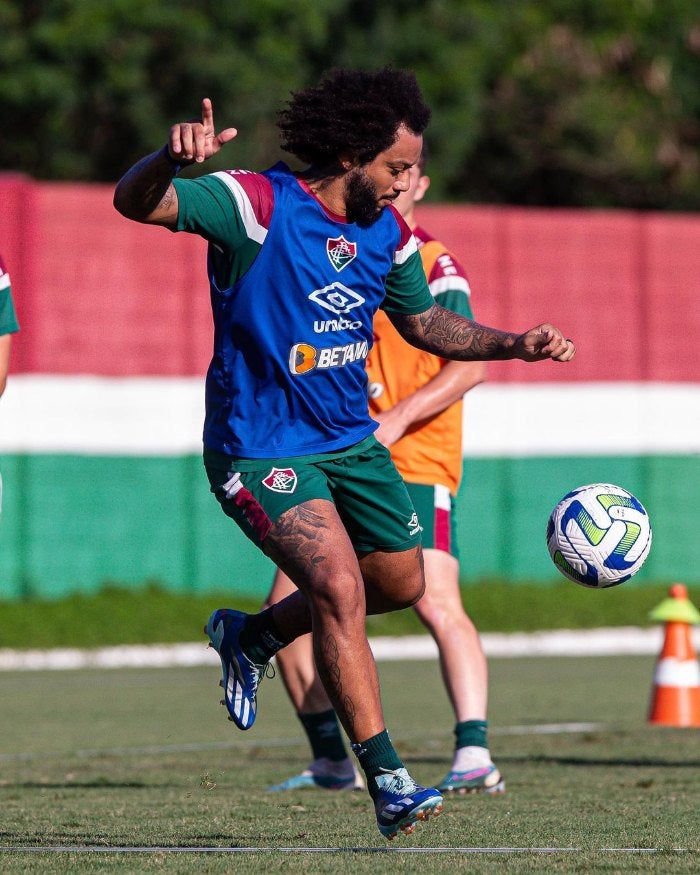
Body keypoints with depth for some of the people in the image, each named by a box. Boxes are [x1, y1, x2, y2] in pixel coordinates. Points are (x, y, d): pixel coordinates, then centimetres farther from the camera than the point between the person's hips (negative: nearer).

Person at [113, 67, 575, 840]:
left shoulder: (387, 233, 3)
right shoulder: (258, 205, -19)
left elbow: (424, 324, 20)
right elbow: (135, 202, -30)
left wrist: (516, 344, 7)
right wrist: (171, 158, -53)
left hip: (349, 439, 8)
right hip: (259, 449, -8)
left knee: (401, 583, 16)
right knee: (340, 587, -22)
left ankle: (249, 637, 39)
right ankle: (387, 781, -15)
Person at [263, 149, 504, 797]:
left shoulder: (435, 268, -5)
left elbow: (469, 367, -15)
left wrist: (394, 422, -24)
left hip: (414, 466, -7)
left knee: (437, 603, -22)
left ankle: (474, 757, -26)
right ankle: (332, 761, 13)